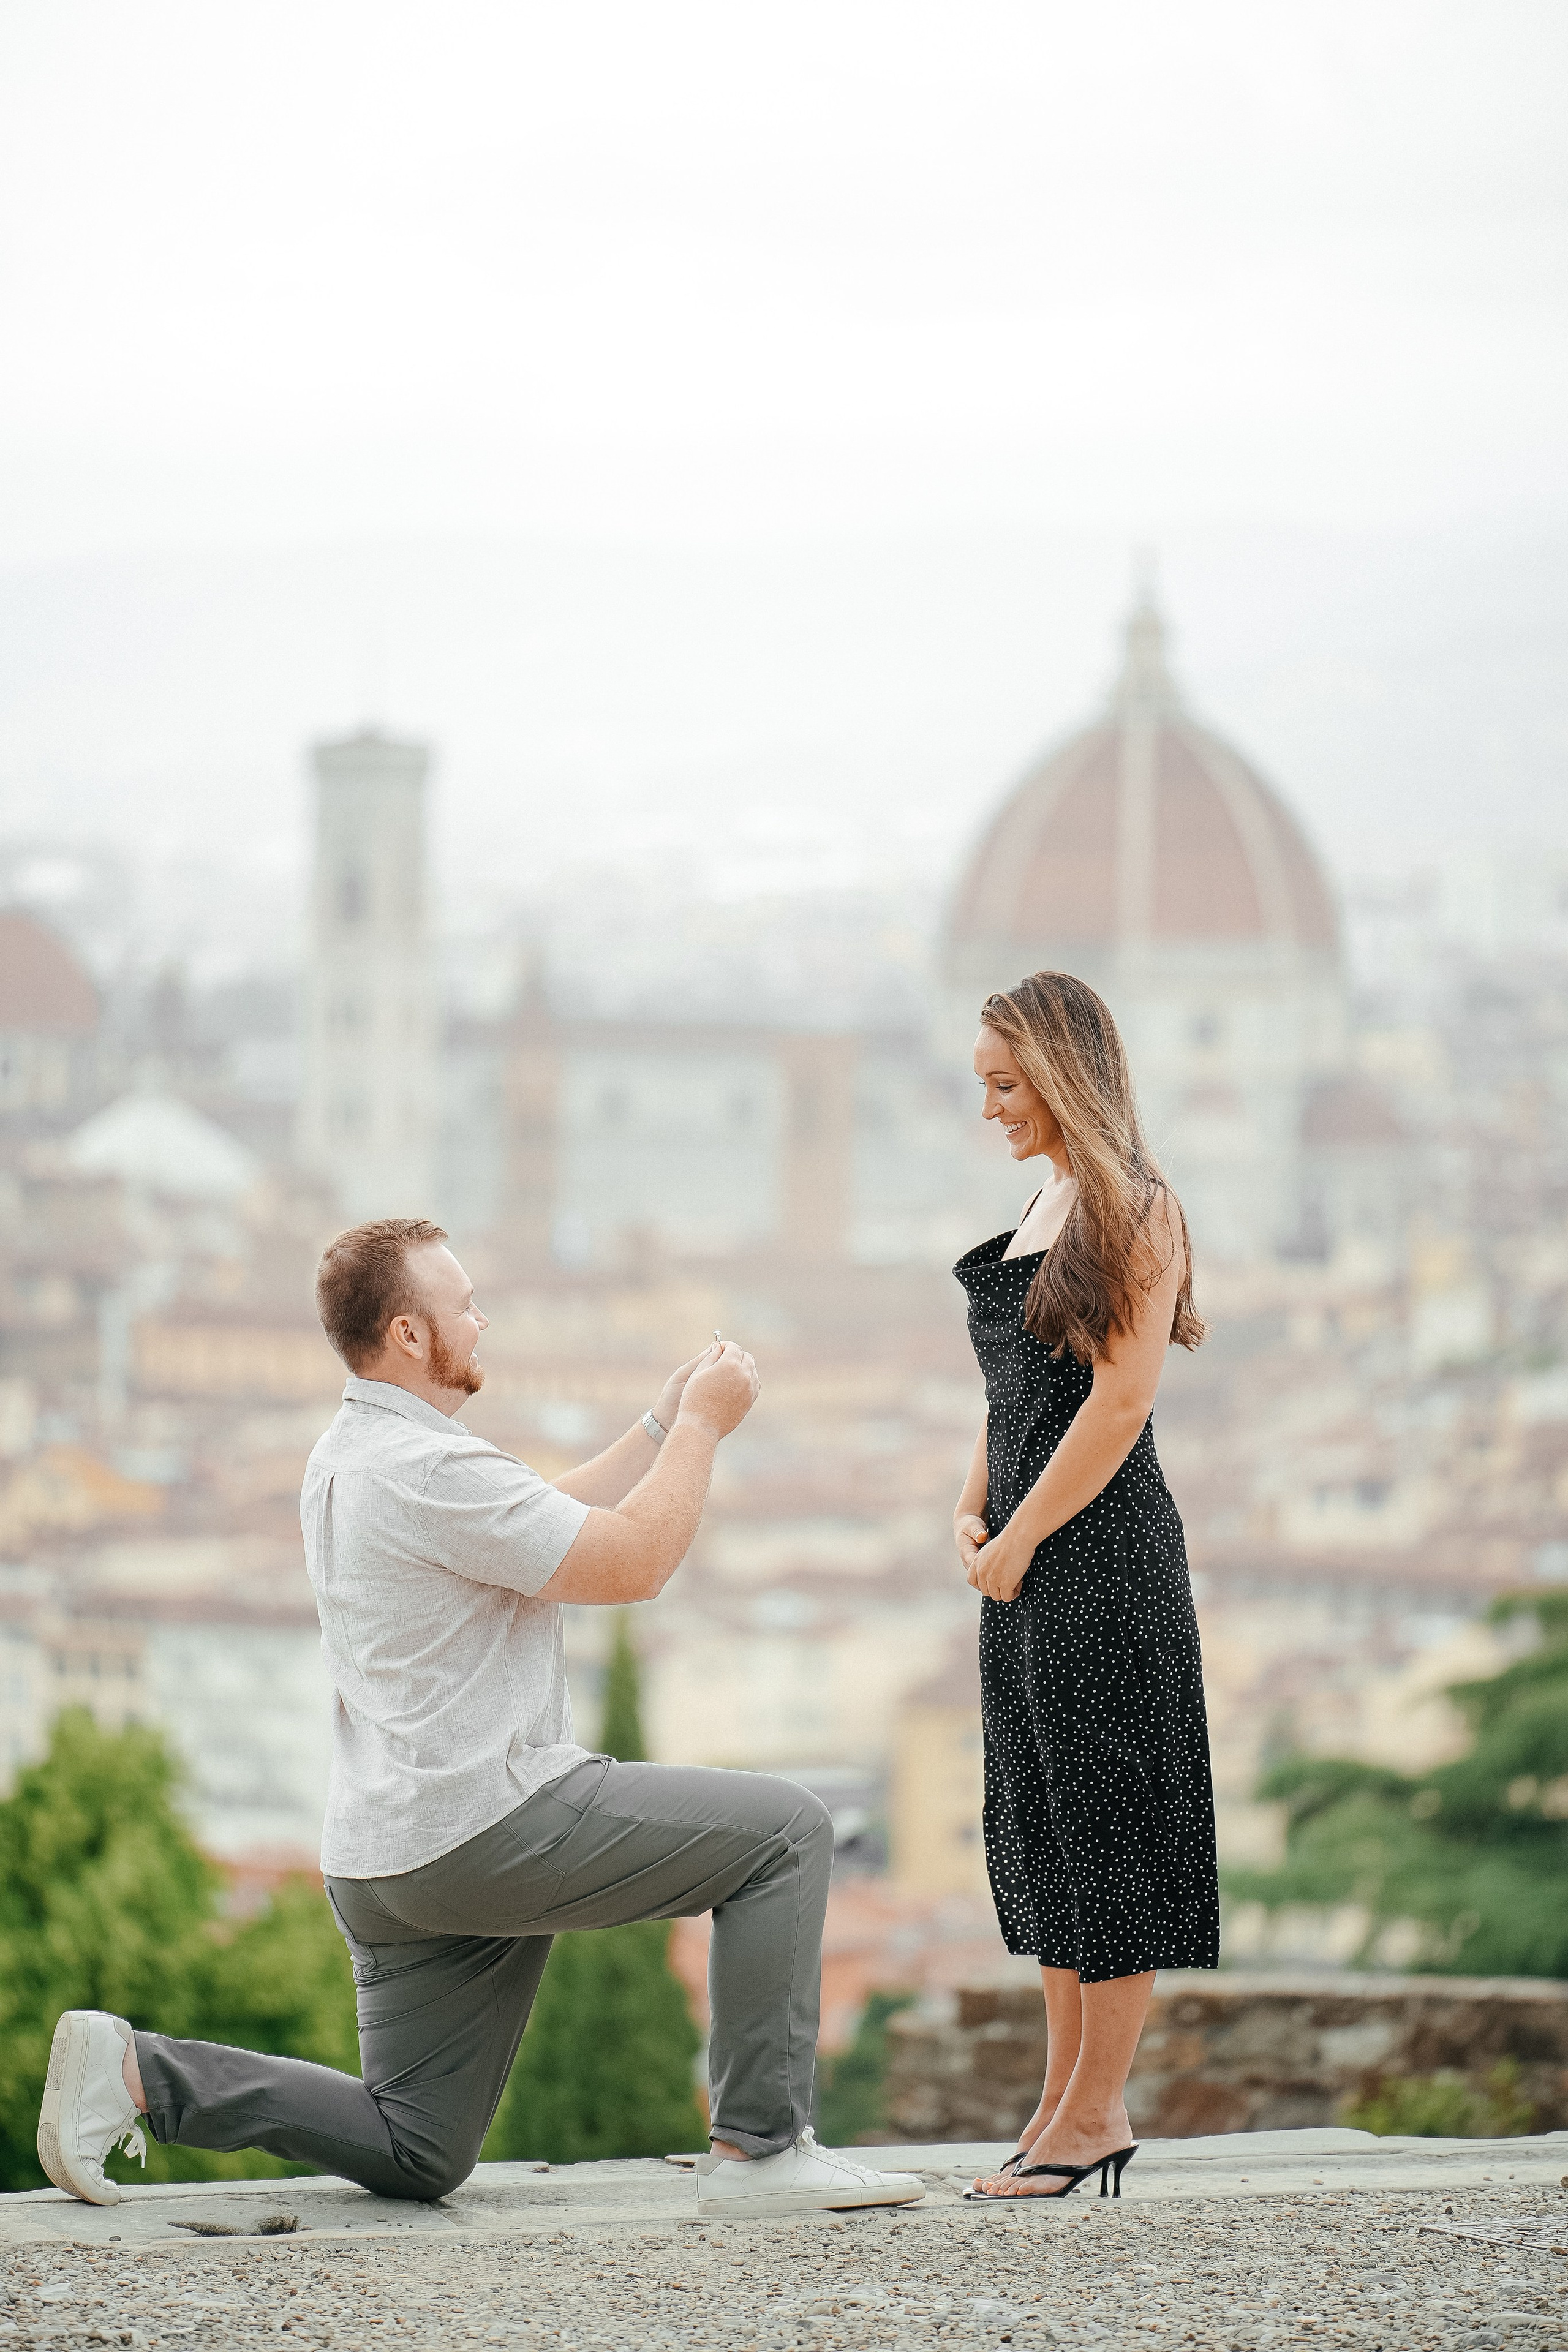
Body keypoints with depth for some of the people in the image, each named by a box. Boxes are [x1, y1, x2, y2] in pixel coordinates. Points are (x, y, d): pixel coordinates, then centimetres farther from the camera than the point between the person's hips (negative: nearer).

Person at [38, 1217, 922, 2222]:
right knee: (786, 1830, -4)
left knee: (413, 2157, 14)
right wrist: (701, 1426, -4)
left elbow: (562, 1523, 26)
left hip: (391, 1862, 10)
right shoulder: (430, 1468, -17)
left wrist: (666, 1423, 21)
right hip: (487, 1825, -10)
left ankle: (136, 2071, 2)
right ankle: (760, 2147, -7)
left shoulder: (346, 1457, 16)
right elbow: (633, 1563, -16)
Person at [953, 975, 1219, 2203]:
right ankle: (1065, 2097, 18)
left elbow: (1120, 1401, -17)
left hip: (1103, 1551, -9)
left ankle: (1097, 2111, 0)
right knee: (1043, 1825, 11)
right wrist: (973, 1509, 7)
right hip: (1033, 1561, 9)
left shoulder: (1136, 1209, -11)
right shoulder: (1049, 1201, 16)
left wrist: (1019, 1538, -14)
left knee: (1103, 1821, -4)